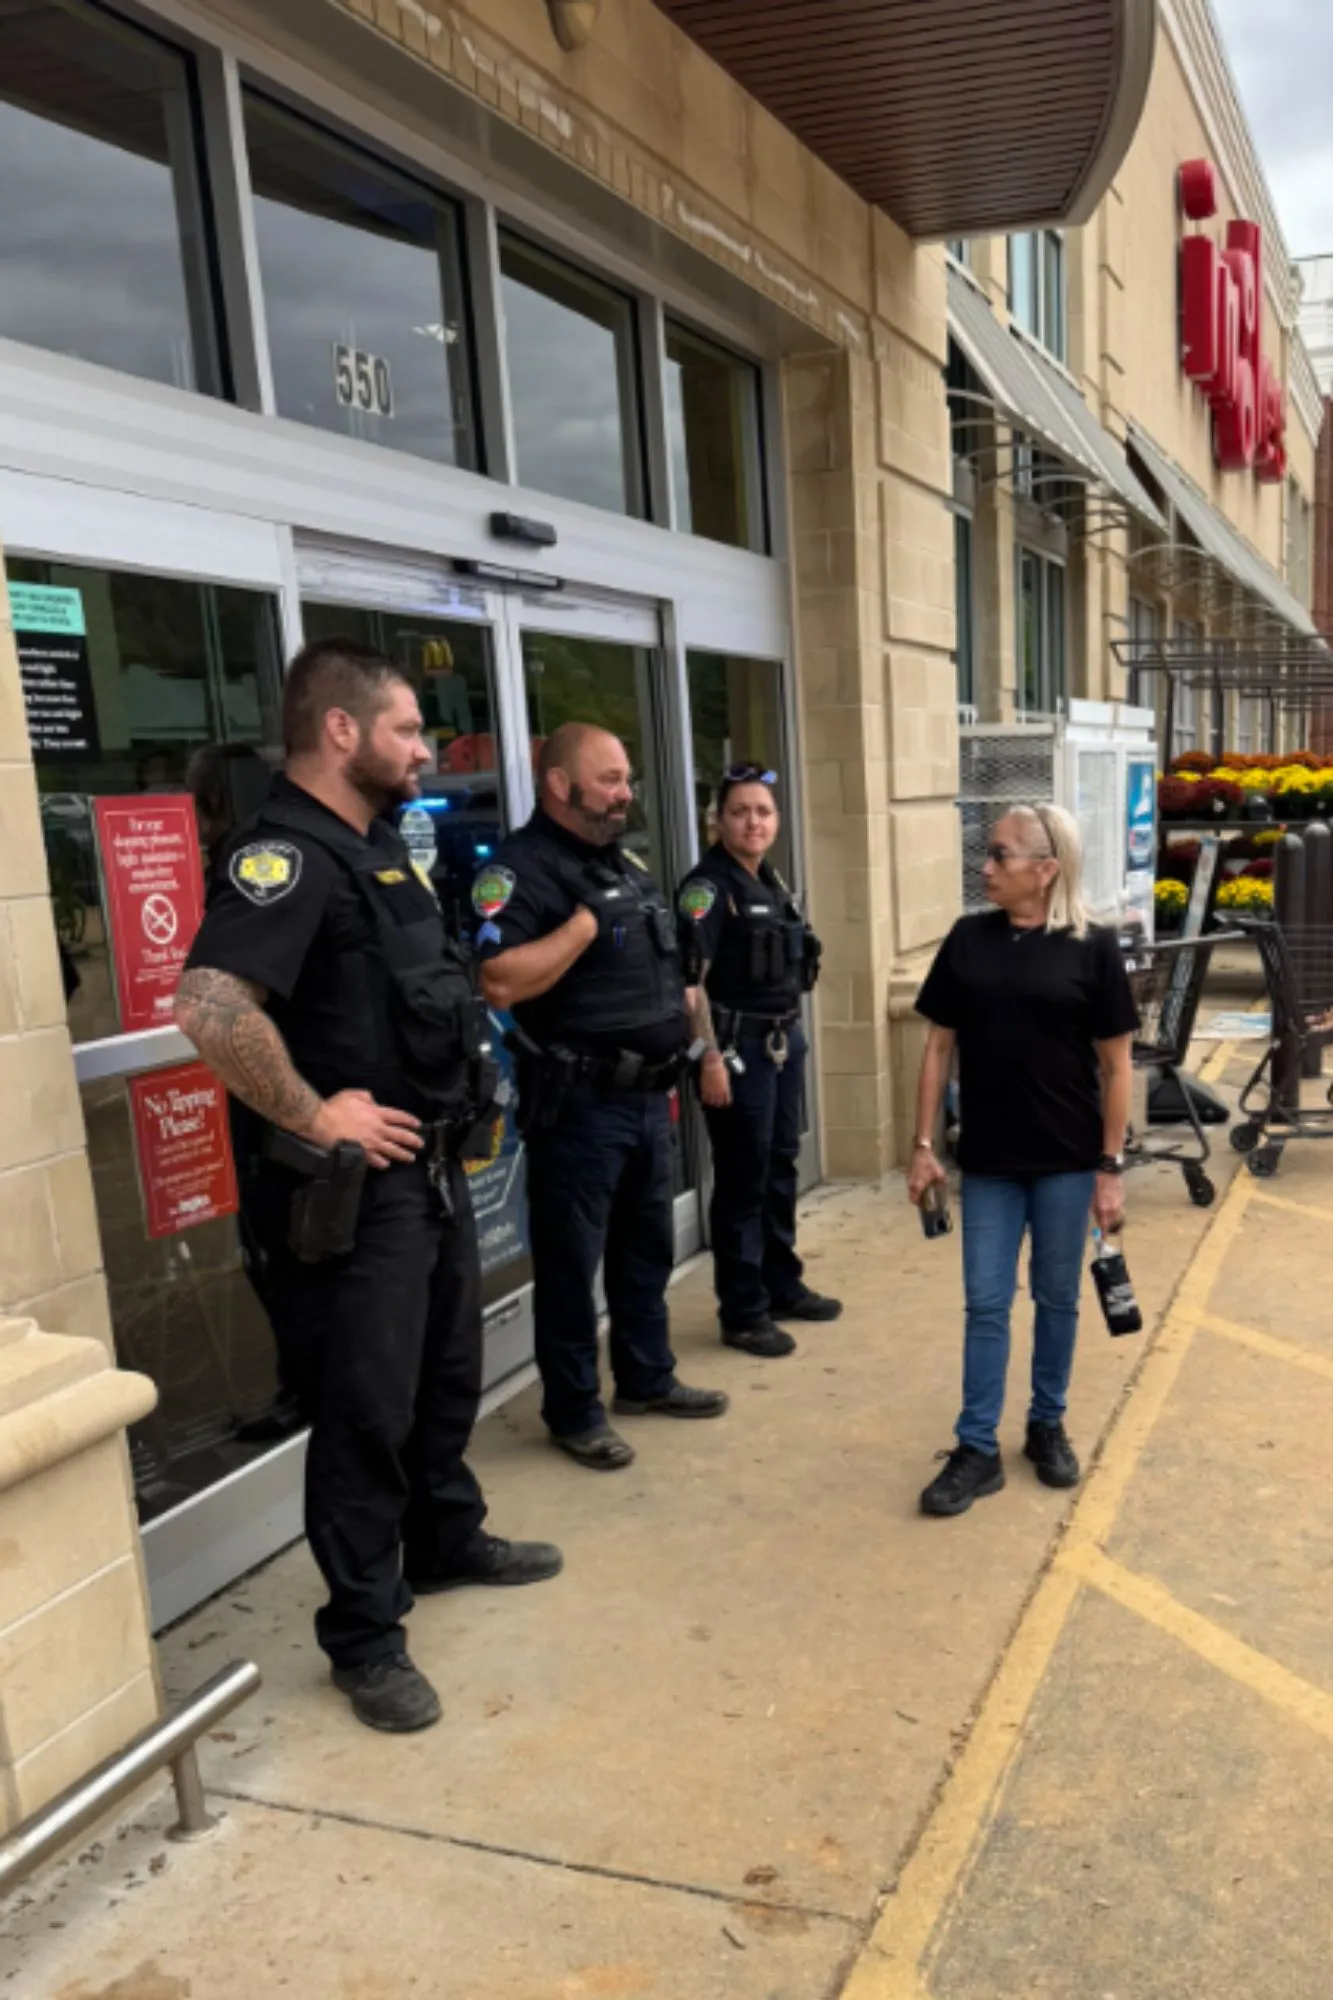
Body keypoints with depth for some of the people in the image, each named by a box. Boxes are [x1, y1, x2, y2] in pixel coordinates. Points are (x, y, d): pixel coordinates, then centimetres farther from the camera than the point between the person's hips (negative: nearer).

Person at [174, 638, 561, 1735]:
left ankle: (447, 1540, 44)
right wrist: (314, 1114, -25)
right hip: (353, 1188, -10)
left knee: (449, 1373, 23)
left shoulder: (377, 846, 13)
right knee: (366, 1409, 3)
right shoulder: (284, 855, -19)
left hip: (432, 1167, 10)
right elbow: (210, 1006, -34)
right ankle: (365, 1637, 19)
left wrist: (453, 1104, 14)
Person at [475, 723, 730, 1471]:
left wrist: (689, 1041, 14)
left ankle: (649, 1379, 36)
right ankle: (574, 1411, 19)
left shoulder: (629, 863, 13)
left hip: (648, 1095, 9)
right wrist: (586, 920, -24)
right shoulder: (522, 868, -15)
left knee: (647, 1247, 20)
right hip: (580, 1103, -8)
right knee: (572, 1262, 5)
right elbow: (501, 982, -28)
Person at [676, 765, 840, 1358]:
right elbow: (689, 980, -20)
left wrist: (792, 1036, 18)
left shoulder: (772, 882, 11)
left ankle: (783, 1286, 31)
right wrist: (709, 1059, -24)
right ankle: (743, 1313, 9)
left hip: (784, 1041, 8)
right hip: (738, 1047, -8)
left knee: (781, 1167, 17)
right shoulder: (706, 887, -14)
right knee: (742, 1180, -1)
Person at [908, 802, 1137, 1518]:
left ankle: (1048, 1427, 31)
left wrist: (1111, 1166, -6)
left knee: (1056, 1299, 13)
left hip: (1067, 1159, -1)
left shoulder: (1092, 948, -7)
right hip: (988, 1159, 2)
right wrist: (923, 1145, 2)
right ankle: (977, 1449, 16)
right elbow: (939, 1046, 5)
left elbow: (1116, 1064, -4)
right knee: (986, 1304, 6)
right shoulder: (967, 940, 1)